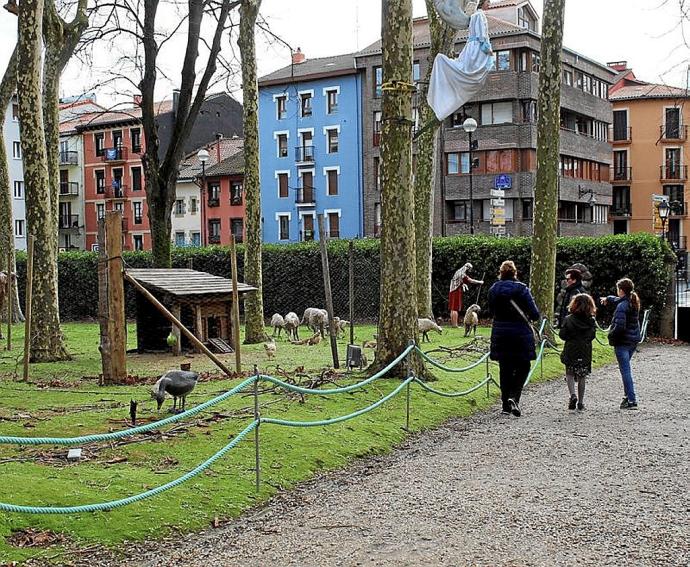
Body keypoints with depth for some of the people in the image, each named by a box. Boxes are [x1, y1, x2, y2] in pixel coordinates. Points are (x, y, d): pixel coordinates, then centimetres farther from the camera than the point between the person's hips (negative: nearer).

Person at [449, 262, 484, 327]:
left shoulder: (458, 273, 16)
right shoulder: (463, 275, -14)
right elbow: (471, 281, -15)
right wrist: (480, 282, -5)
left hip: (452, 292, 9)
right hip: (457, 292, -9)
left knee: (453, 308, 9)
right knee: (455, 309, -9)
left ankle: (452, 323, 12)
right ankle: (455, 324, -10)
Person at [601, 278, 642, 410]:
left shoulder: (622, 306, -19)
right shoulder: (633, 302, 8)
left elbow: (620, 326, -26)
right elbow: (618, 300, 30)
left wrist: (611, 335, -8)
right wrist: (607, 299, 48)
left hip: (622, 342, -9)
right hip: (633, 340, 9)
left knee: (625, 370, -7)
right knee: (626, 368, 21)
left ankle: (632, 401, -9)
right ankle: (628, 395, 25)